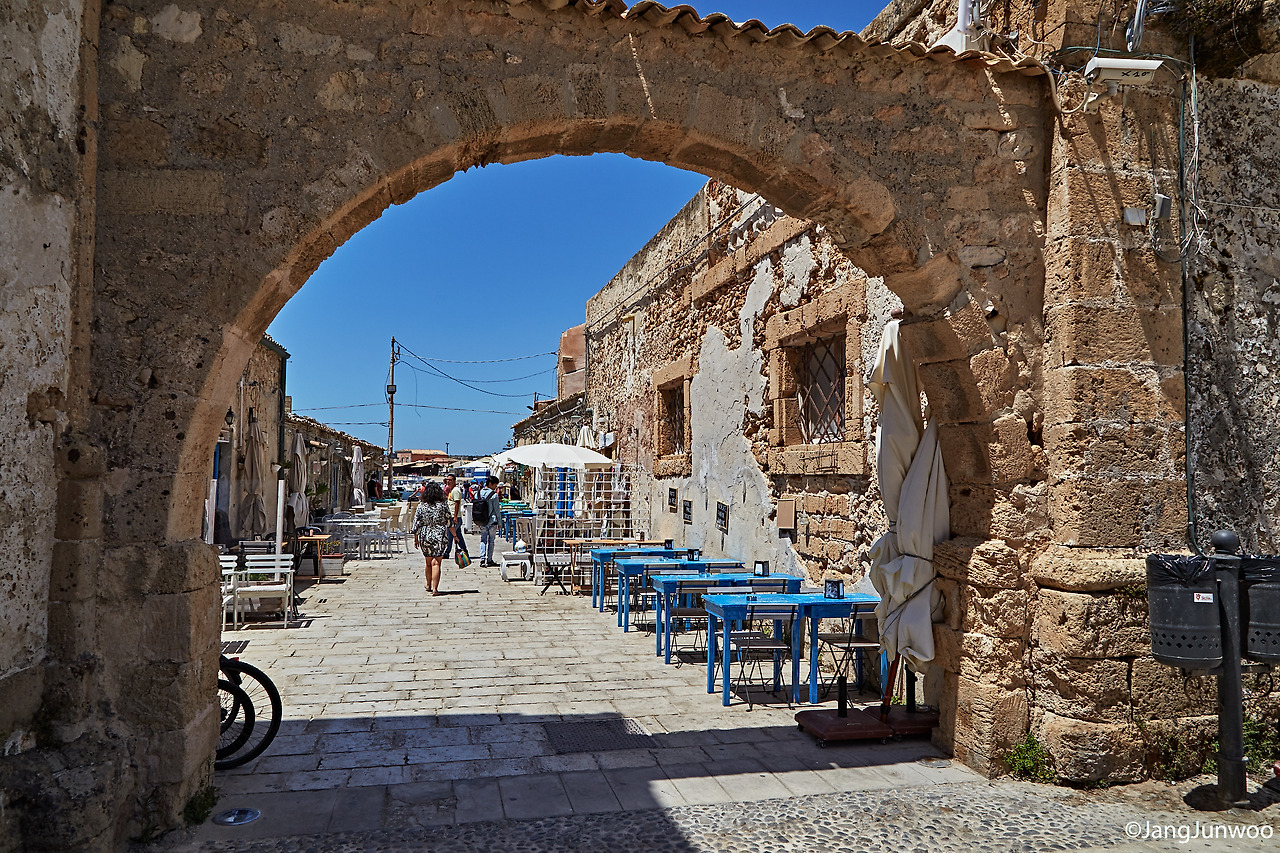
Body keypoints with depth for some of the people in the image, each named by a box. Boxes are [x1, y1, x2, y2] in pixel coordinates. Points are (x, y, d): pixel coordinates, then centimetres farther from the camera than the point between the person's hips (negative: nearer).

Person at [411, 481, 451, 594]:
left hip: (425, 536, 2)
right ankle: (435, 588, -10)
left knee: (429, 562, 18)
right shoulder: (443, 505, -4)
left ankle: (428, 585, 34)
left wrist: (415, 539, 11)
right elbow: (449, 522, 0)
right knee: (436, 563, -3)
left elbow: (416, 524, 1)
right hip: (440, 536, -2)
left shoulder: (421, 506, -1)